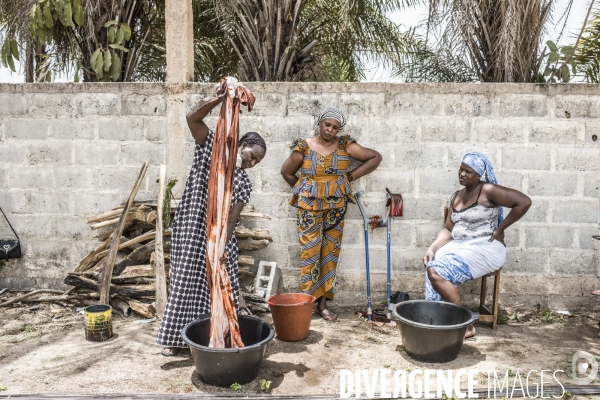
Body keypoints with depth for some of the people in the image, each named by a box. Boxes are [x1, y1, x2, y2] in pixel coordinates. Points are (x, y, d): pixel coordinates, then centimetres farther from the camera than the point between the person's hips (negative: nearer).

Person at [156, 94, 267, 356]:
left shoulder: (244, 184, 5)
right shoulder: (212, 150, -2)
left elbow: (231, 219, -6)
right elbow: (193, 118, -15)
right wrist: (223, 98, -25)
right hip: (191, 232, -4)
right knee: (186, 283, 2)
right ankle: (174, 337, 17)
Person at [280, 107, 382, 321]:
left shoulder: (345, 146, -1)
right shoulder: (304, 147, -4)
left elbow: (375, 157, 5)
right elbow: (286, 172, 8)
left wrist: (351, 175, 1)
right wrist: (302, 191, 9)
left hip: (336, 207, 2)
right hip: (310, 206, -2)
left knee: (330, 253, 5)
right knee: (310, 252, -3)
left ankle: (323, 303, 14)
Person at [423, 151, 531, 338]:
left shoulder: (488, 191, -9)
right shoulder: (457, 196, 13)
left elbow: (524, 202, -16)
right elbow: (448, 229, 10)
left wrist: (500, 229, -12)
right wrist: (432, 248, -8)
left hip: (485, 249, -7)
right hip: (459, 245, 7)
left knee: (438, 272, -25)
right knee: (432, 265, -22)